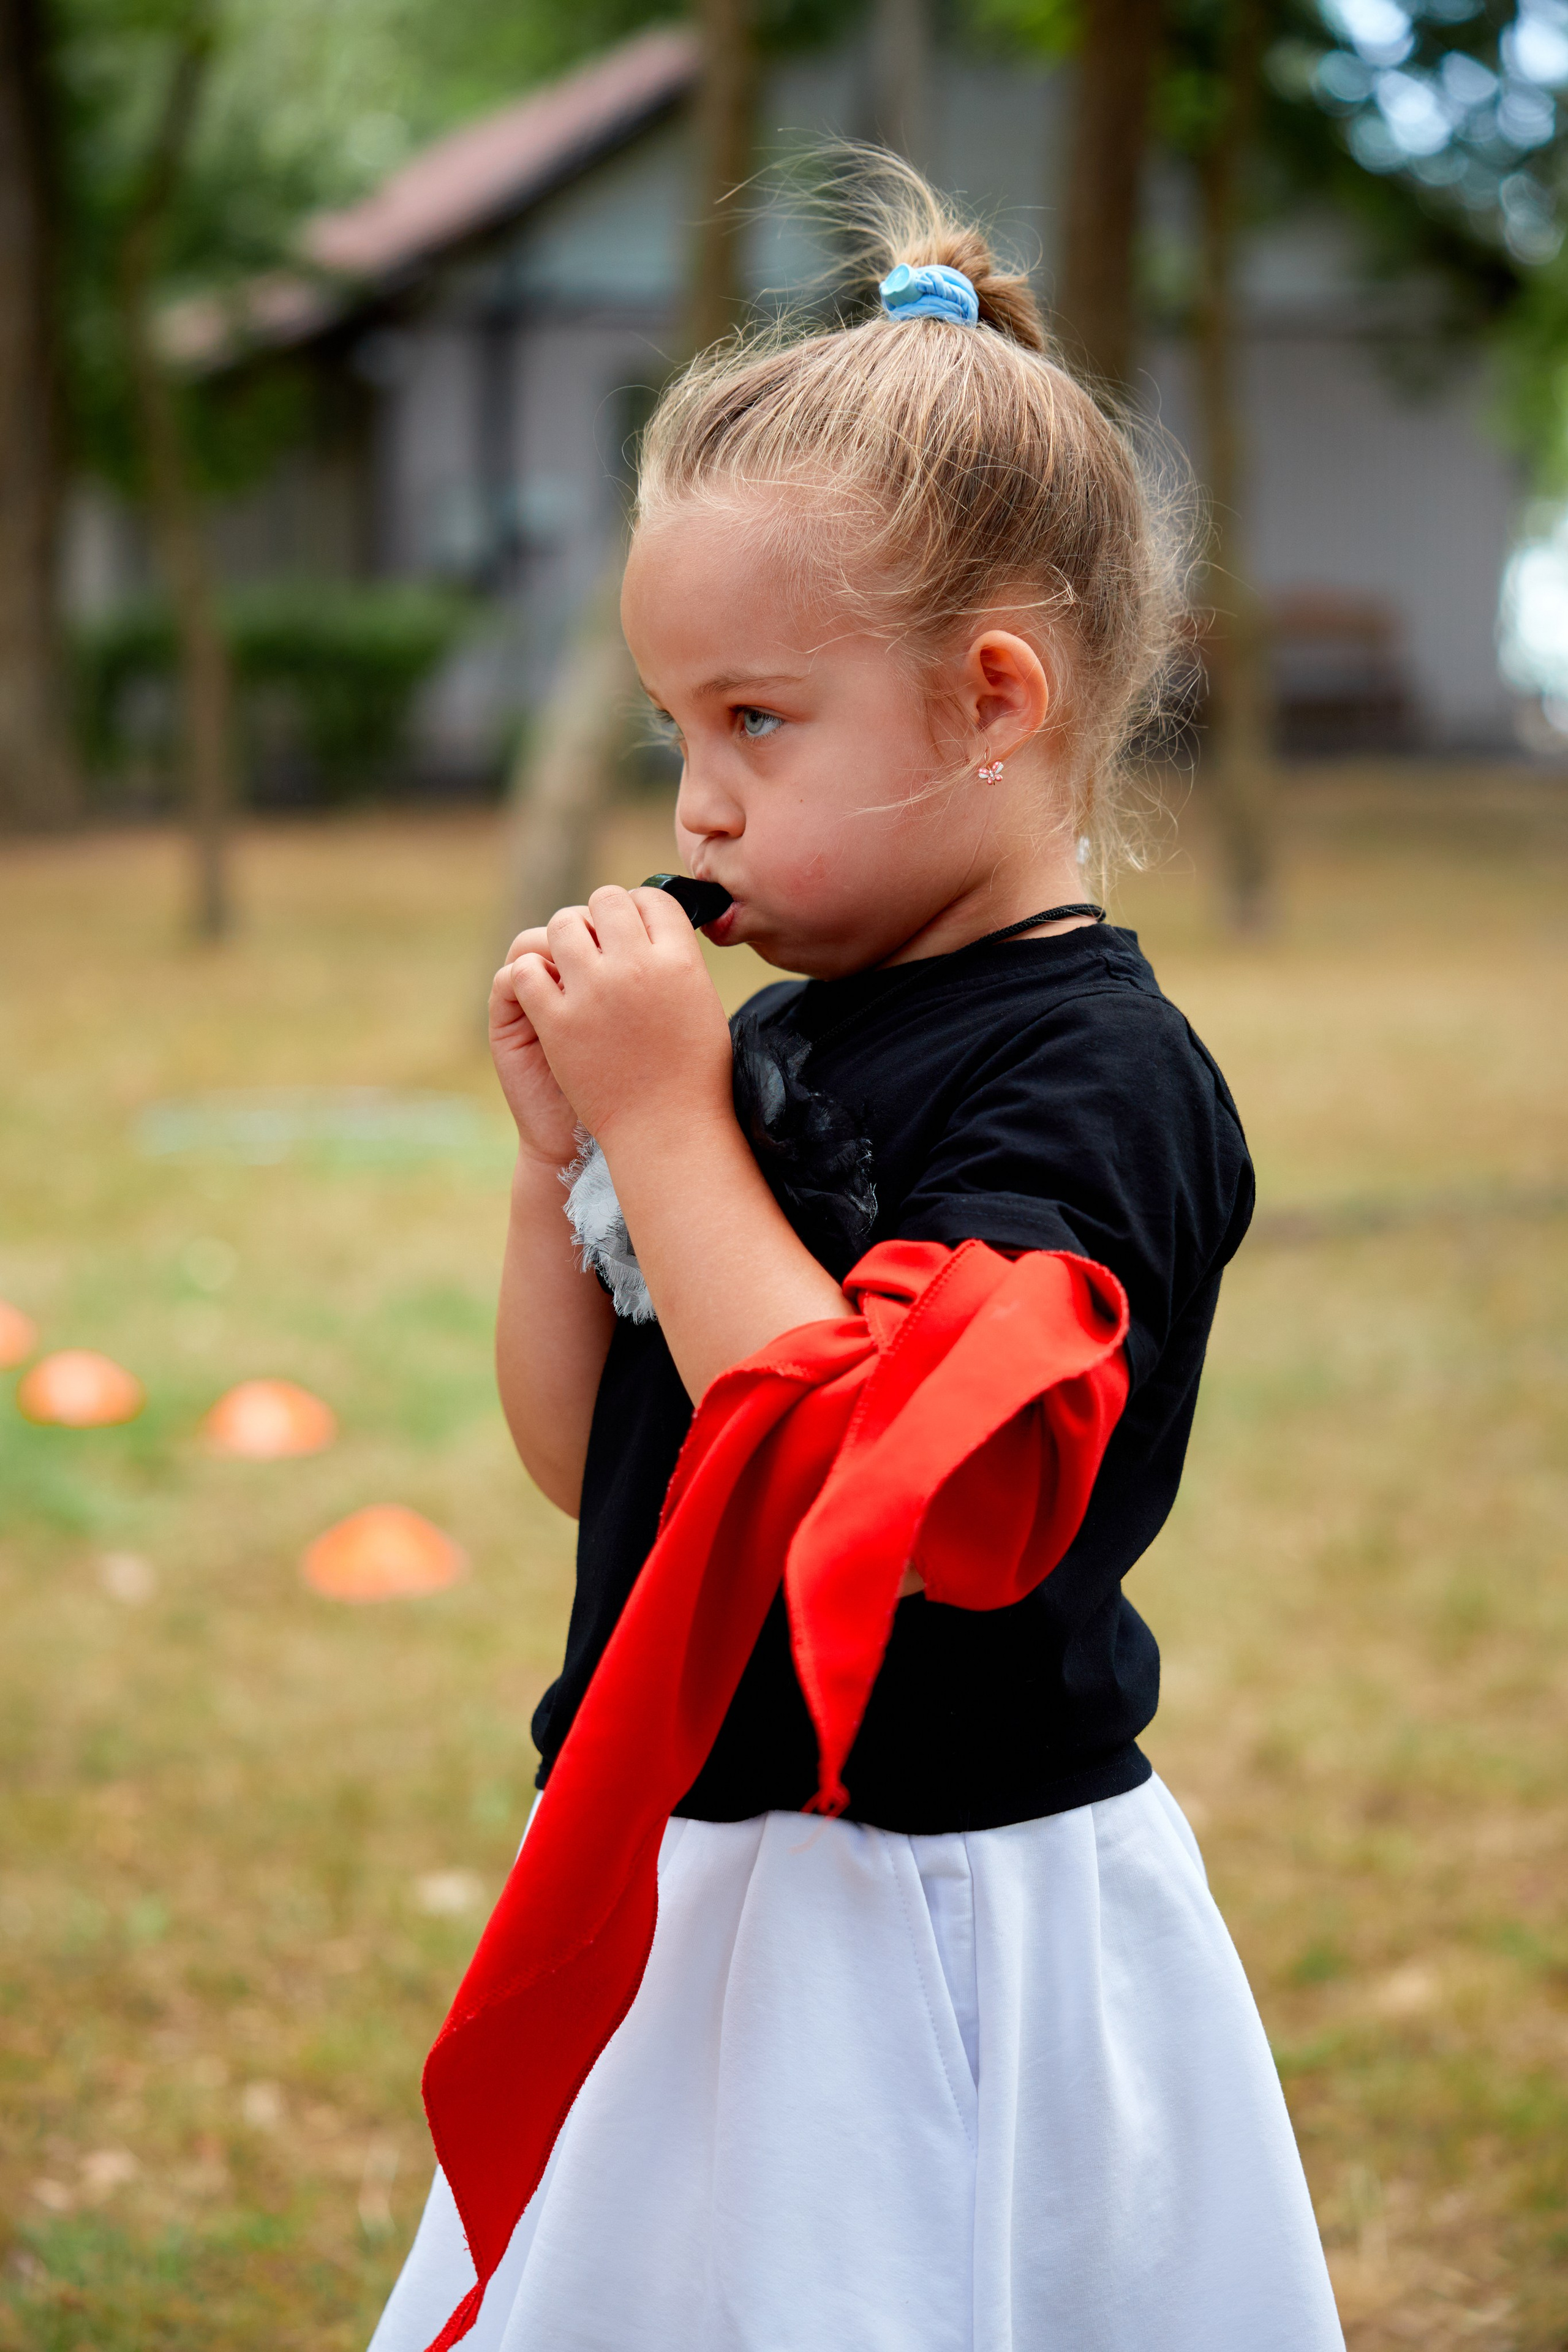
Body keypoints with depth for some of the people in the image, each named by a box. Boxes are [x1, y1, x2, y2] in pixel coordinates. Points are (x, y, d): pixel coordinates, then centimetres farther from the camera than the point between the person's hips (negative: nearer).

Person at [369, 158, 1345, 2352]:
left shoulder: (1092, 1075, -18)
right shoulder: (800, 1037, 5)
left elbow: (886, 1490, -30)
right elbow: (585, 1456, 12)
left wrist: (668, 1125, -23)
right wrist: (569, 1143, -3)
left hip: (926, 1925, -8)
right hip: (689, 1885, 8)